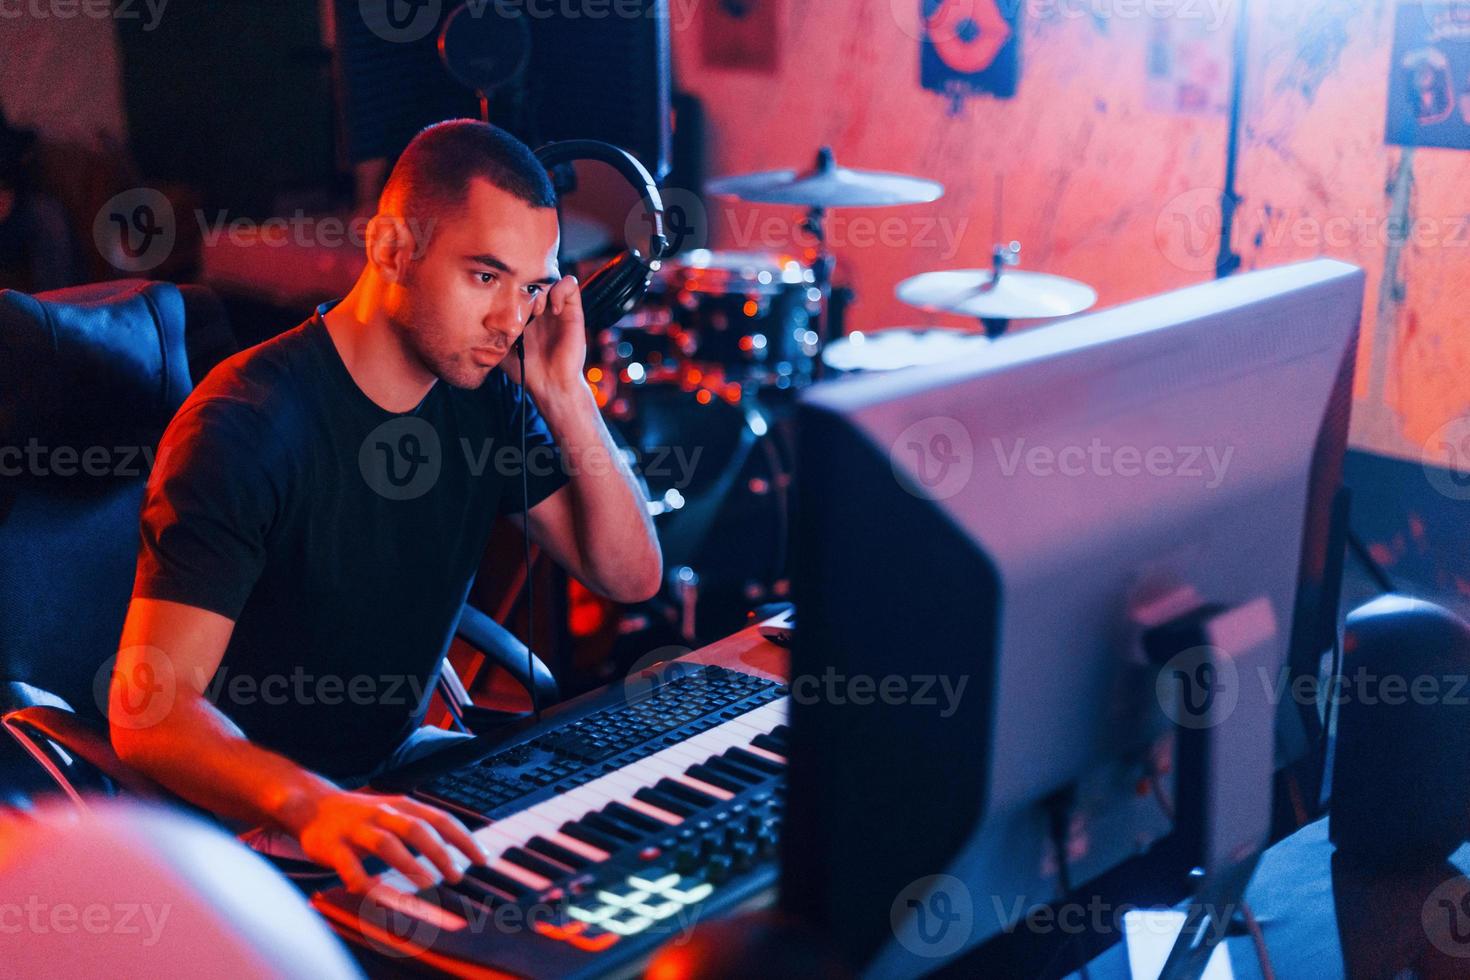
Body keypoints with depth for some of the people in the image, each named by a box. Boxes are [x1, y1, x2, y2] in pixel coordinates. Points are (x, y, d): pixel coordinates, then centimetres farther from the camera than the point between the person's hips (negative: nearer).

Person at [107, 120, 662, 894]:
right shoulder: (249, 428, -22)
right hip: (258, 820, -7)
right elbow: (148, 708, -29)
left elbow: (631, 575, 1)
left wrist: (564, 400, -13)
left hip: (404, 765, 7)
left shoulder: (484, 398, 1)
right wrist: (312, 806, -49)